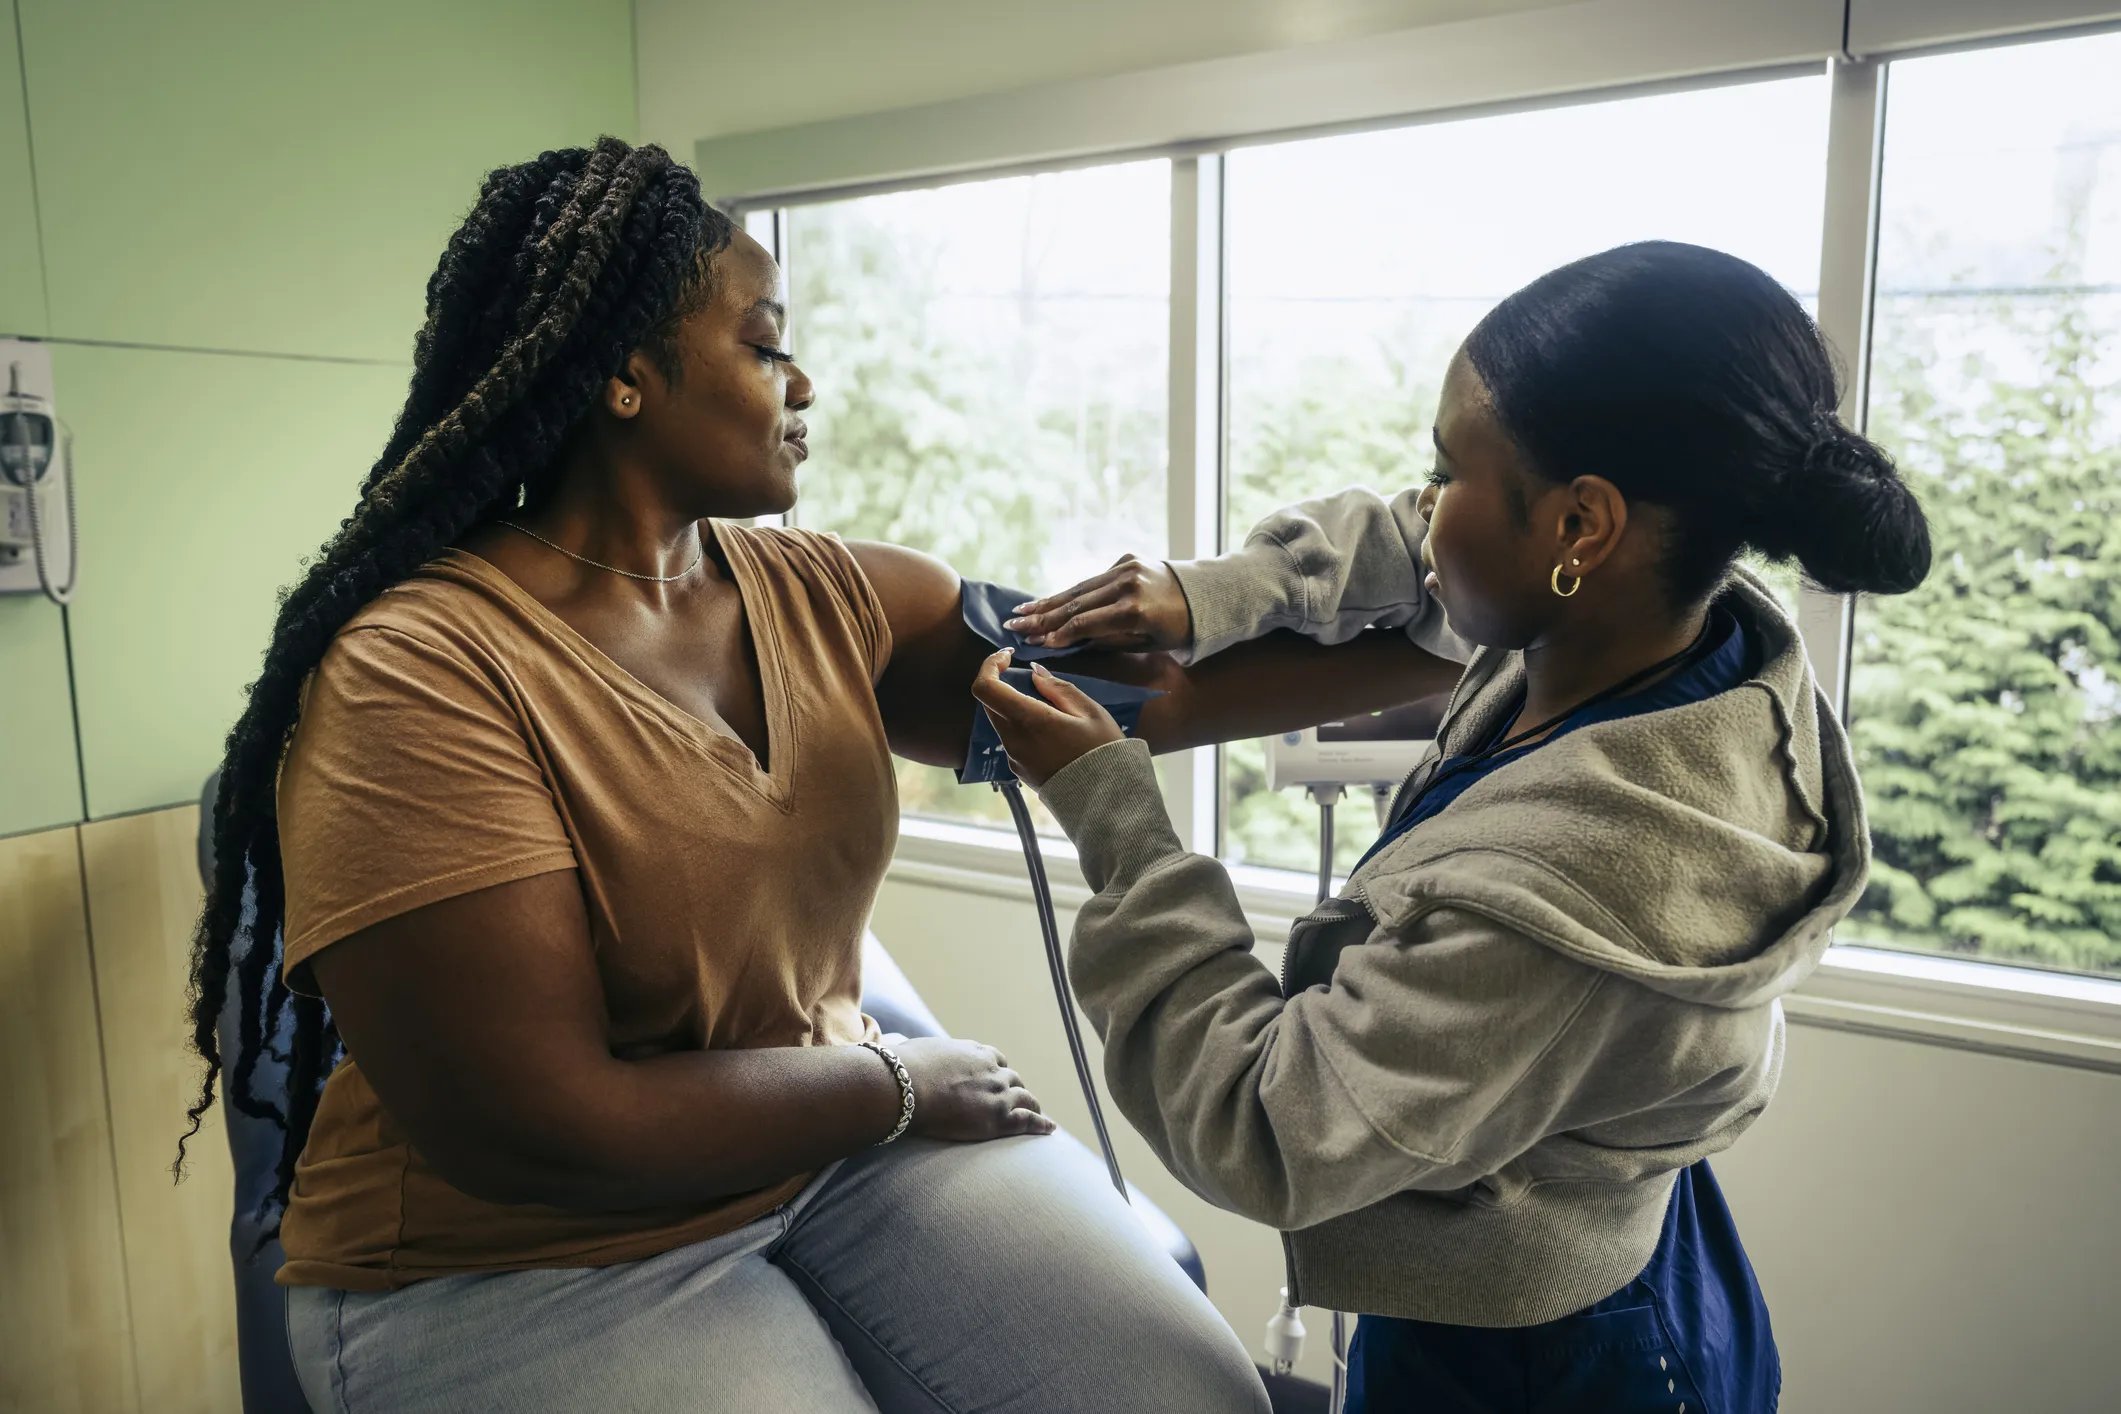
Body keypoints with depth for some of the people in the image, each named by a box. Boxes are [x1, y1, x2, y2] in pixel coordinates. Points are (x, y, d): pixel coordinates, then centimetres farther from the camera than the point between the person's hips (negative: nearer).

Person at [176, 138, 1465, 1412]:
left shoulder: (821, 598, 0)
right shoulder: (418, 678, -19)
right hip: (521, 1263, -5)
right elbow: (537, 1132, -21)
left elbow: (1139, 674, -2)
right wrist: (899, 1086, -11)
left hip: (834, 1142, 5)